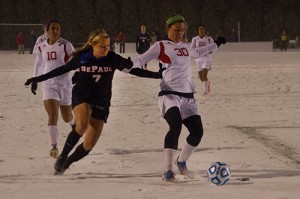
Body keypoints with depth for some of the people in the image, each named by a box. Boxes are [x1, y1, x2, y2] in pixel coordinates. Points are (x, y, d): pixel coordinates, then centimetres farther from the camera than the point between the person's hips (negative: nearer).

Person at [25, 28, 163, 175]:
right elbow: (62, 70, 5)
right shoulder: (81, 58, -7)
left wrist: (157, 75, -4)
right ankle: (62, 156, -18)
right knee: (82, 125, -35)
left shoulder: (112, 59, -6)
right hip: (81, 97, -2)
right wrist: (38, 79, 7)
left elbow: (134, 70, 2)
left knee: (89, 145, -3)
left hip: (101, 102, 2)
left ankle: (66, 164, 21)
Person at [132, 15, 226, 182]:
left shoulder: (185, 47, 20)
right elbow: (142, 60, -6)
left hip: (188, 97, 7)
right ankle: (168, 171, -29)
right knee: (176, 127, -28)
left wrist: (216, 44, 49)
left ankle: (182, 161, 27)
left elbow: (197, 53, 42)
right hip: (170, 94, -7)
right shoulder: (161, 46, 2)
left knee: (197, 131, -2)